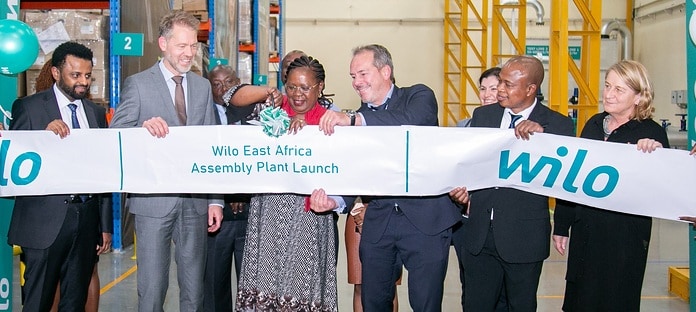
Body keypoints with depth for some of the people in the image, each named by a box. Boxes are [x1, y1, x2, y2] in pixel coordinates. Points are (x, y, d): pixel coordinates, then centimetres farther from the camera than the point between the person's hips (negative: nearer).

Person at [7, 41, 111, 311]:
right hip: (45, 221, -4)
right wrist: (45, 135, -23)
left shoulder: (97, 112, 11)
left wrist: (106, 225, 12)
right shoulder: (28, 107, -1)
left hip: (87, 218, 4)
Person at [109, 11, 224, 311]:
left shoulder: (203, 86, 11)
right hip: (154, 201, -3)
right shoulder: (137, 84, -1)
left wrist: (215, 200, 5)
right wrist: (144, 127, -26)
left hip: (195, 202, 4)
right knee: (152, 288, 3)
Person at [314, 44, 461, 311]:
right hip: (378, 222, 5)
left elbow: (414, 121, -25)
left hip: (425, 219, -4)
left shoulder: (418, 96, 0)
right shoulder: (358, 117, 12)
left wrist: (354, 119, -31)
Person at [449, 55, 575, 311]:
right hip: (480, 233, 3)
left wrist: (542, 133, -25)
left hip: (524, 237, -3)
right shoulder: (482, 115, 6)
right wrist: (459, 185, -12)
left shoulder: (557, 124, -6)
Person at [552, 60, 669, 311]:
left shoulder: (652, 133, -8)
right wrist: (561, 226, 12)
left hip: (625, 236, -5)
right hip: (585, 231, 5)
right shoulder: (594, 124, 6)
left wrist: (656, 153, -28)